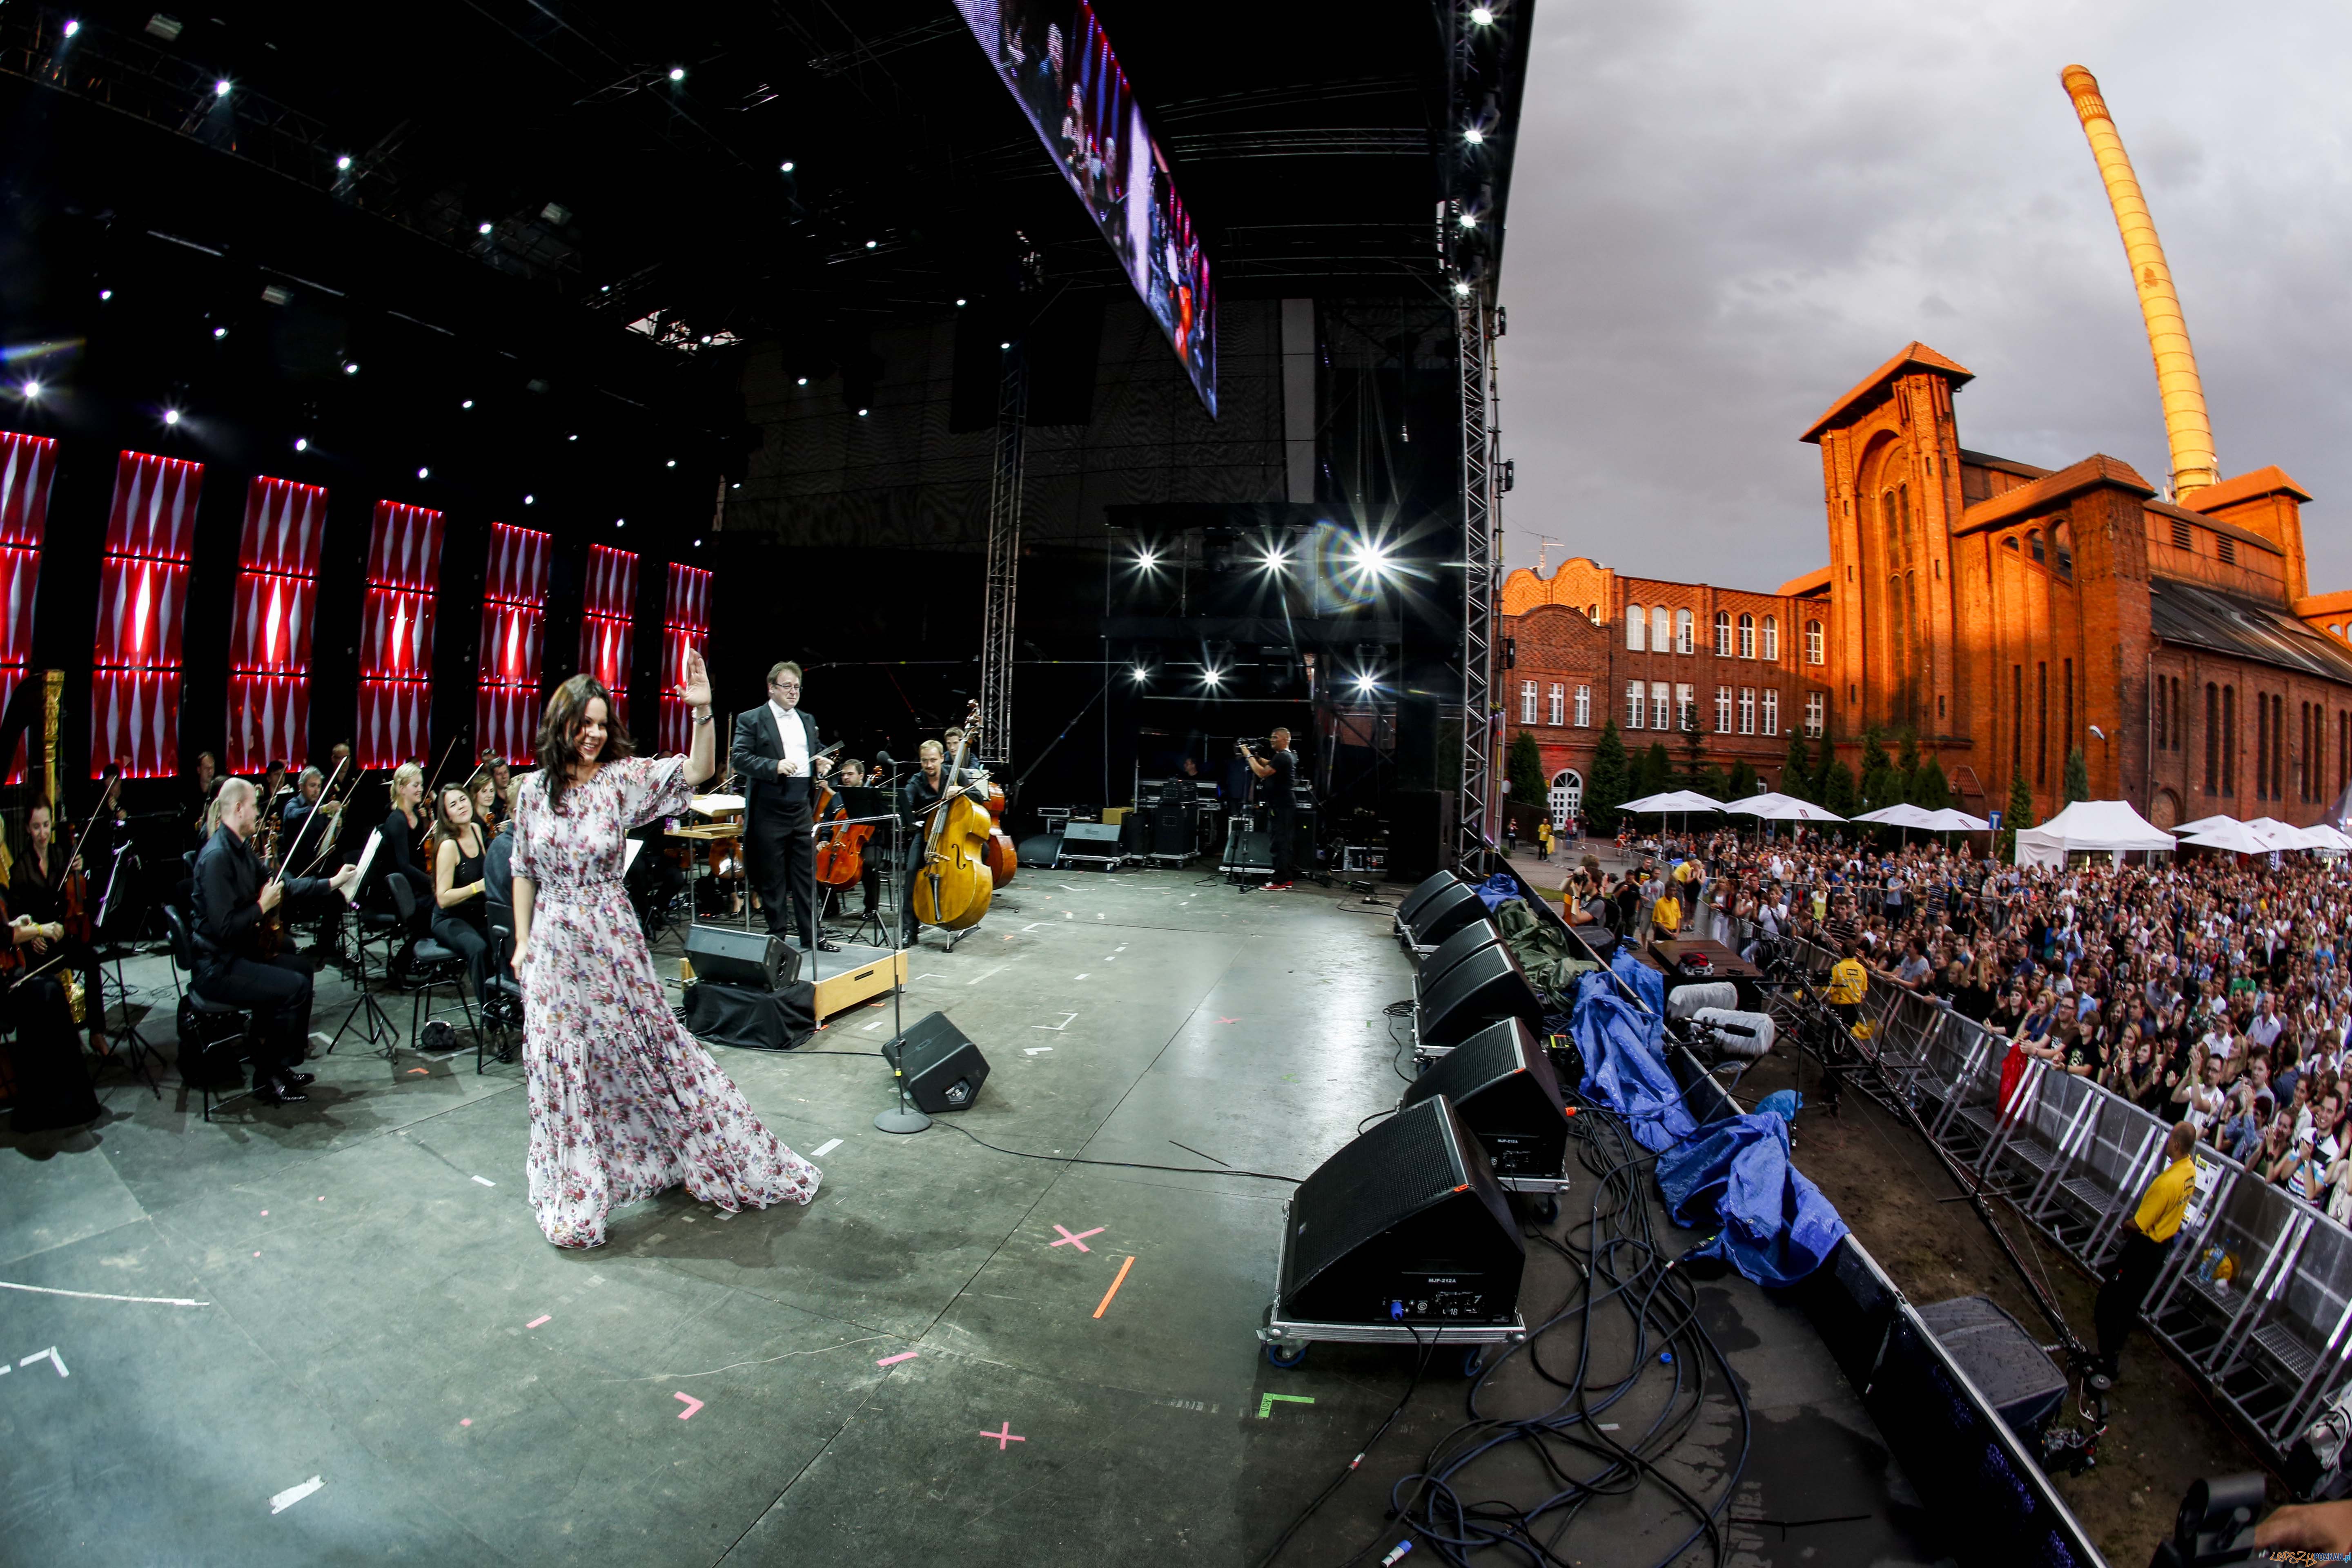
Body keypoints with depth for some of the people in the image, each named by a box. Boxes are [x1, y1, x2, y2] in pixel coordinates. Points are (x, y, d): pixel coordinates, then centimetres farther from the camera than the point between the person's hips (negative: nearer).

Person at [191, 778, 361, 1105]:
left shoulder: (241, 848, 7)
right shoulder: (217, 857, -24)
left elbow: (281, 885, 17)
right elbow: (225, 928, -28)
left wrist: (332, 882, 13)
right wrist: (262, 907, -15)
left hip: (240, 952, 11)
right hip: (217, 967, -11)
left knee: (301, 966, 19)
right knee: (294, 987, -18)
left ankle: (281, 1064, 25)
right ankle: (266, 1078, -1)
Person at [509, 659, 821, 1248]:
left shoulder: (624, 778, -7)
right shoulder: (533, 791, 1)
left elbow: (697, 773, -22)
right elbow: (524, 871, 8)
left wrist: (703, 712, -36)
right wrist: (523, 942, 5)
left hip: (611, 940, -2)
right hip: (554, 945, 3)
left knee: (652, 1048, 3)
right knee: (563, 1067, 11)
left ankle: (730, 1162, 17)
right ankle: (576, 1195, 31)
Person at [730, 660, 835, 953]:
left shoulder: (808, 720, 16)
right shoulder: (751, 719, -2)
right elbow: (740, 759, -11)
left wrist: (819, 765, 2)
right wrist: (775, 766, -24)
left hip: (802, 809, 5)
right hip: (769, 811, -5)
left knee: (807, 874, 8)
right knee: (773, 879, 4)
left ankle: (811, 936, 14)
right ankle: (777, 936, 14)